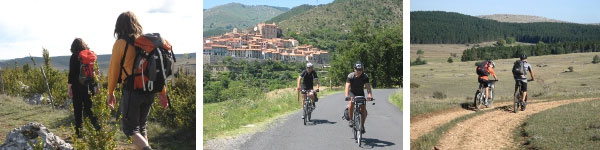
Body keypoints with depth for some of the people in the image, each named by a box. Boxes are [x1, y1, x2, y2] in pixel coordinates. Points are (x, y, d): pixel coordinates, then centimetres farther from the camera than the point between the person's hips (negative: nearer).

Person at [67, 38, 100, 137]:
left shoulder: (74, 57, -7)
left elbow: (71, 73, -9)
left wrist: (69, 88, -5)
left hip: (78, 86, -4)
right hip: (89, 86, 4)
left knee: (78, 109, 3)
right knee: (88, 108, 13)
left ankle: (79, 132, 5)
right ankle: (97, 127, -3)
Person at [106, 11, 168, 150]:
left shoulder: (121, 43, -5)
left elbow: (113, 70, -3)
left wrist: (111, 93, 8)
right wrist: (162, 92, 13)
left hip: (132, 91, -5)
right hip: (149, 91, 5)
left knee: (130, 128, 2)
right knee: (142, 127, 19)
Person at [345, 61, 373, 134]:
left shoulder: (365, 77, -20)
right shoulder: (350, 76, -24)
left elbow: (368, 87, -30)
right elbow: (347, 86, -35)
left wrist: (370, 95, -50)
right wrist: (347, 96, -52)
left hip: (361, 93, 2)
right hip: (352, 92, -2)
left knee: (363, 108, -13)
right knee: (351, 103, -31)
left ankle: (362, 125, 4)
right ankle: (350, 119, -10)